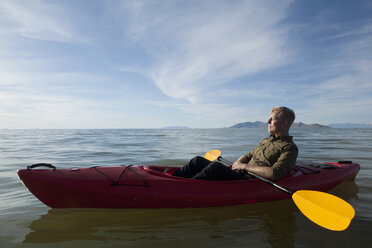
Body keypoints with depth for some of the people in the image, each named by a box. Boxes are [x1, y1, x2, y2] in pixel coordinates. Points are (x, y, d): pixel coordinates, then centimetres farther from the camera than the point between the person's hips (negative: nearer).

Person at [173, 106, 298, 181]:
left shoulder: (290, 148, -3)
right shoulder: (265, 141, 24)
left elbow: (275, 173, -18)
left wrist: (245, 166, -13)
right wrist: (238, 163, 1)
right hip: (240, 175, 8)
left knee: (215, 166, -33)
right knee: (198, 160, -4)